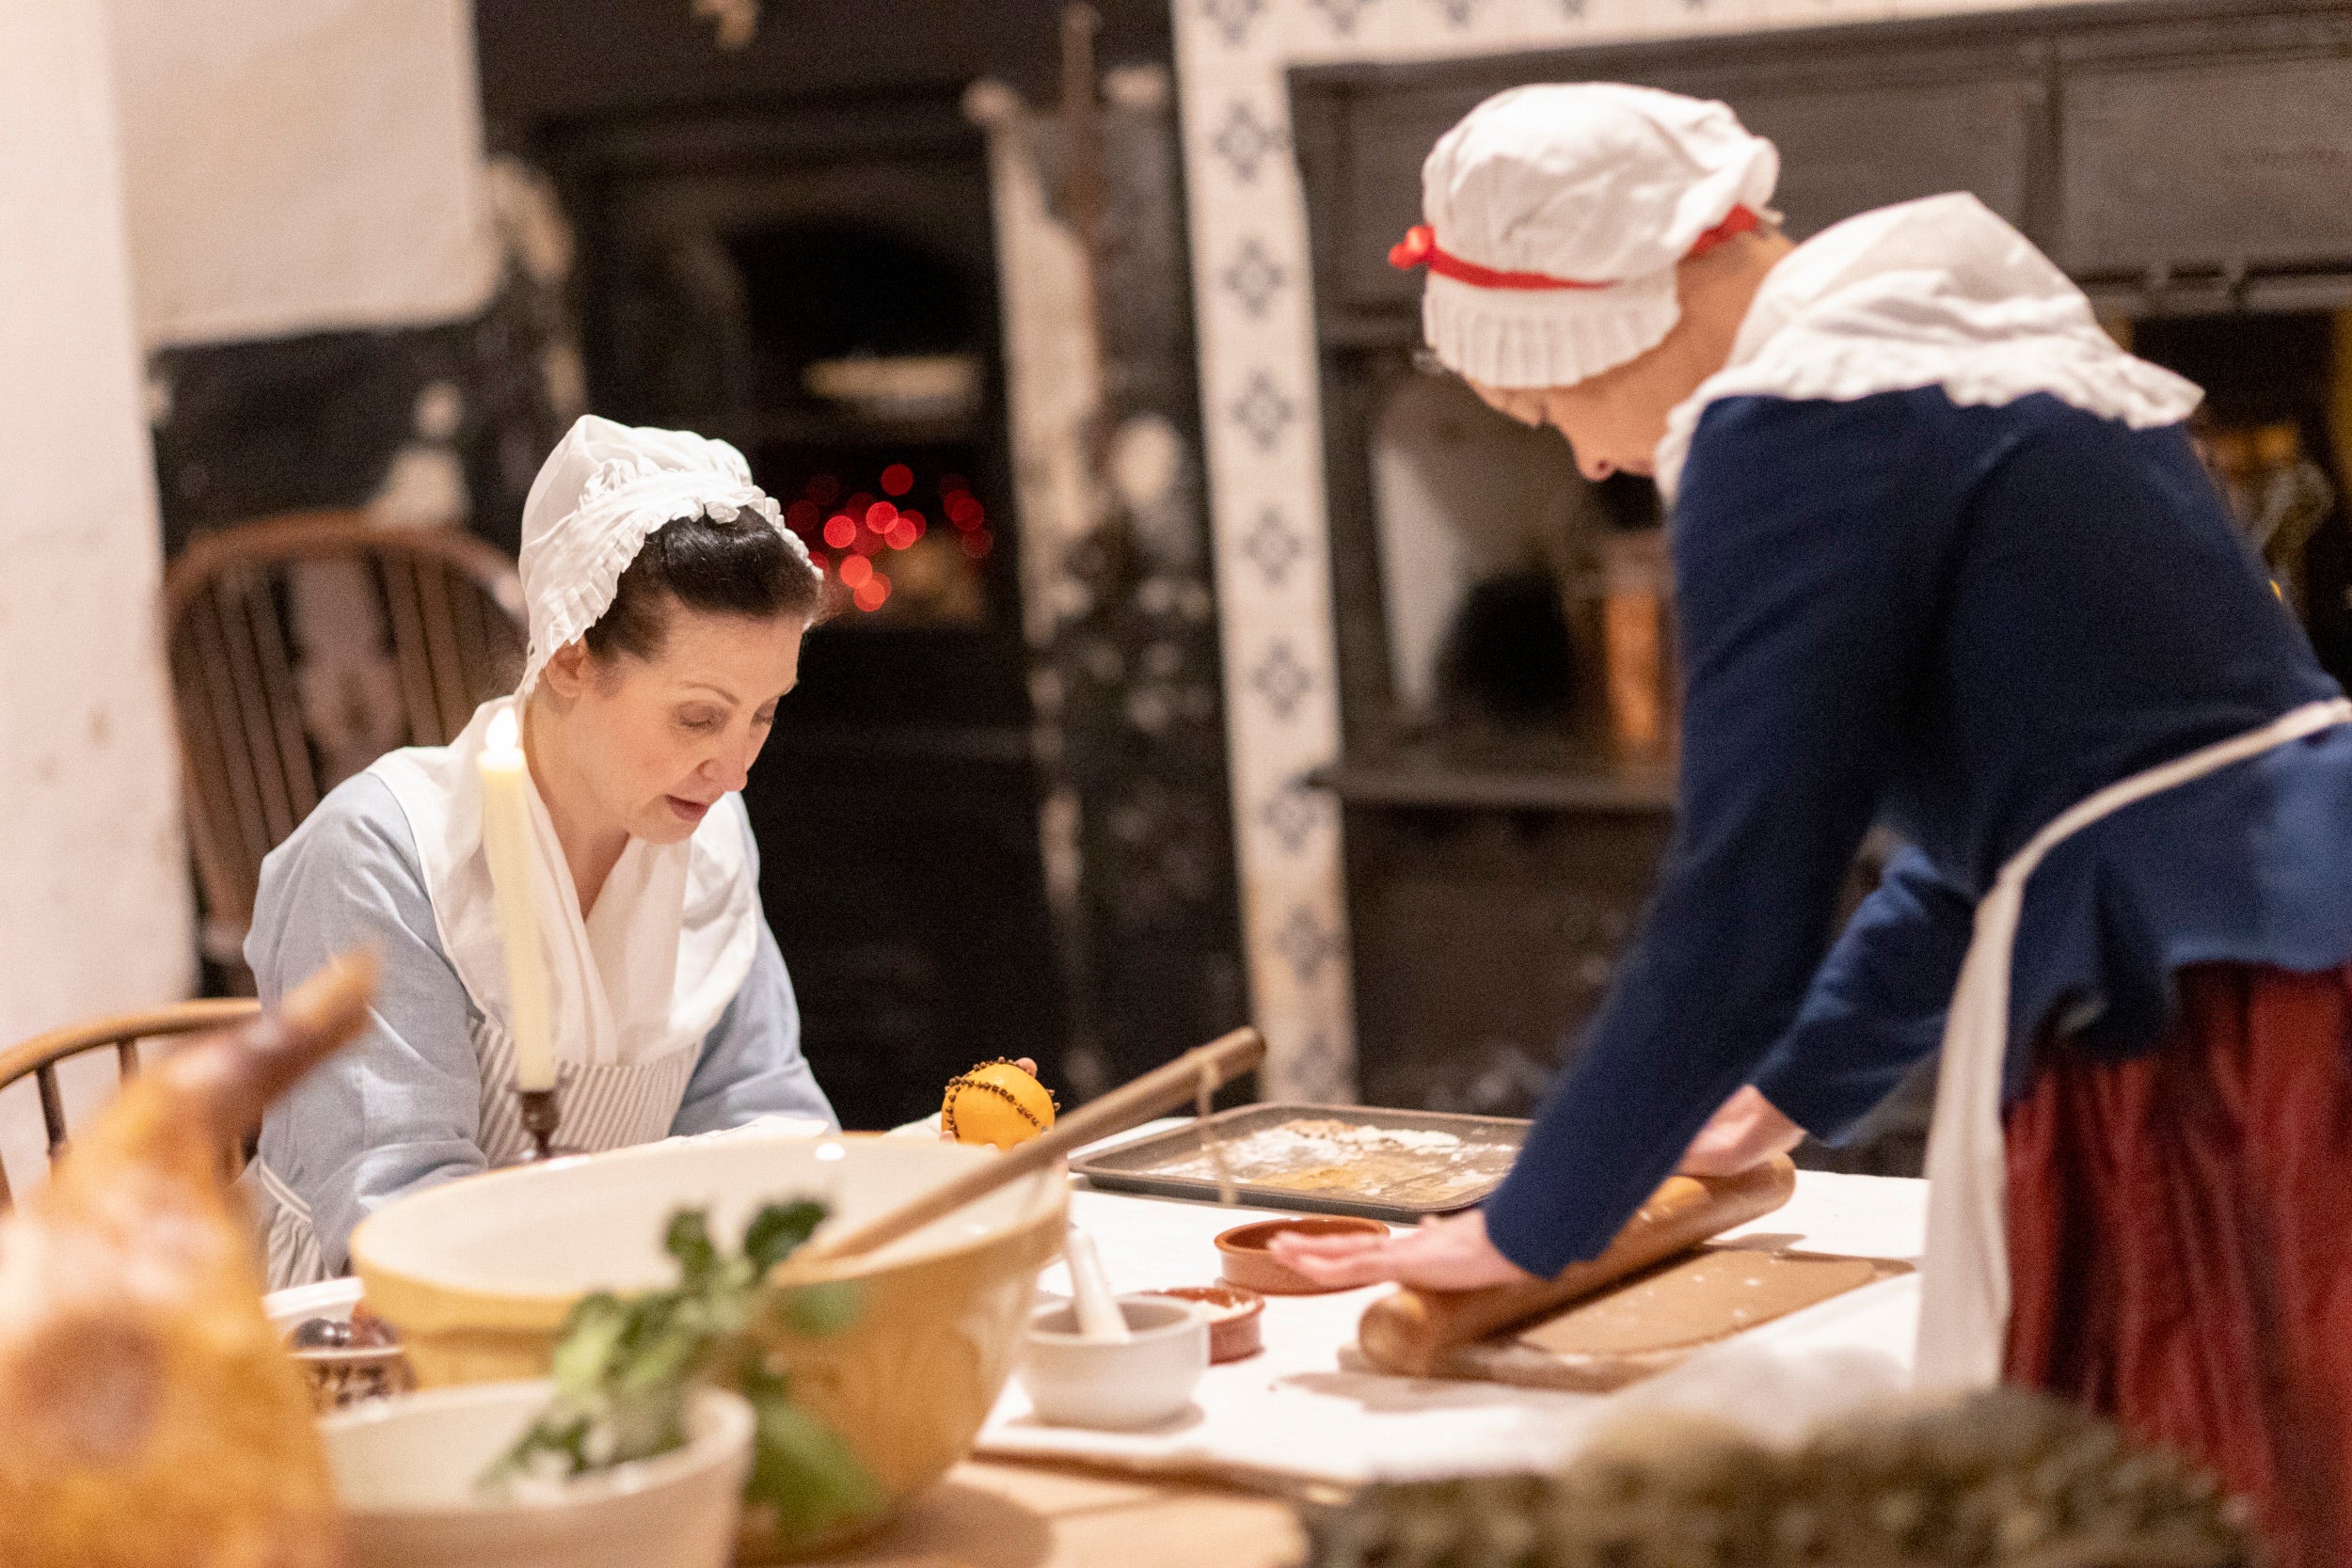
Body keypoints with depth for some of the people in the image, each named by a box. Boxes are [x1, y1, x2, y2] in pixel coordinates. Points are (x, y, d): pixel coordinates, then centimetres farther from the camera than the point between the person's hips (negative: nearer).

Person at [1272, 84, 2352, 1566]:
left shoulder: (1791, 427, -9)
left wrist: (1526, 1229, 3)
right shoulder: (1961, 353, 20)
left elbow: (1740, 901, -9)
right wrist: (1793, 1085, 37)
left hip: (2192, 1013, -9)